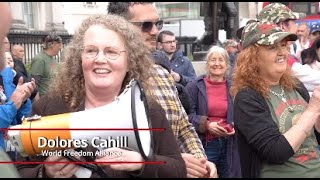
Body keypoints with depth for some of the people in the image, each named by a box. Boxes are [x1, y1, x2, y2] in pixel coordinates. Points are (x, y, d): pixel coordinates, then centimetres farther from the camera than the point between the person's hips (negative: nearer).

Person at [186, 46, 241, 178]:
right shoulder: (195, 86, -1)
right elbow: (188, 115, -5)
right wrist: (206, 124, -19)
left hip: (228, 145, 3)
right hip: (204, 145, -2)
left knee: (228, 174, 9)